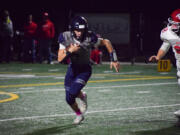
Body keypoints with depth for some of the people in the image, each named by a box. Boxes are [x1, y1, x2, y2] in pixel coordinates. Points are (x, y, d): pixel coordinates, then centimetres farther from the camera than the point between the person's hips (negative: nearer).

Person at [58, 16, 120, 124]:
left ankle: (82, 96, 14)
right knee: (69, 99, 3)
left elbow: (106, 42, -9)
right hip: (73, 68, 3)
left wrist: (114, 60, -9)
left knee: (73, 92, -23)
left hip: (85, 69, -3)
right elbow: (60, 58, -19)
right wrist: (70, 51, -36)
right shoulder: (66, 37, -19)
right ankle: (79, 115, 35)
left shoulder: (89, 38, -25)